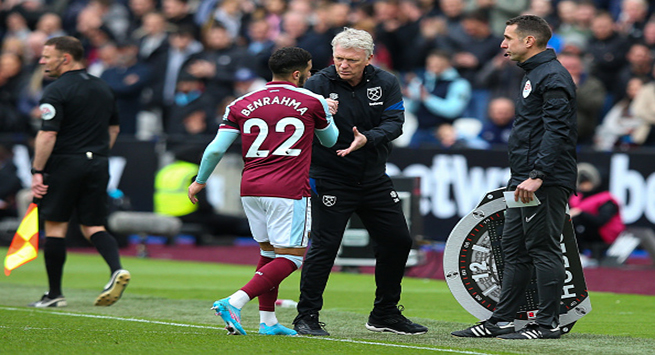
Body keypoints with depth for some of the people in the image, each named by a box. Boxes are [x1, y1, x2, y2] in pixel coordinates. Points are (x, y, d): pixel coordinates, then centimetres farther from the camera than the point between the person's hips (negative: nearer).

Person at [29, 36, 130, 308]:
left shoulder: (57, 91, -11)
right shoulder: (104, 89, 12)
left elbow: (48, 134, -18)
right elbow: (113, 129, 21)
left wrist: (37, 171, -15)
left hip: (65, 163, -6)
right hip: (97, 167, 6)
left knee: (55, 226, 4)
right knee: (93, 226, 9)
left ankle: (55, 294, 7)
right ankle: (117, 269, -17)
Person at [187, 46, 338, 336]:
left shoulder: (242, 104, 7)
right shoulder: (313, 102, 2)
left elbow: (216, 149, 4)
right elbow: (330, 141, 19)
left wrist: (199, 181, 18)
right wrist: (329, 114, 38)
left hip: (251, 189, 5)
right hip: (289, 191, -5)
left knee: (269, 252, 19)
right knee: (290, 257, -3)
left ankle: (267, 320, 15)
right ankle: (234, 303, -18)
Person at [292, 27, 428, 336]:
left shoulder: (385, 84, -1)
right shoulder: (318, 84, -10)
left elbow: (394, 123, -10)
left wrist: (366, 139, -28)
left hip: (374, 180, 5)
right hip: (330, 180, -5)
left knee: (398, 241, 8)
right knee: (324, 245, -12)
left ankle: (385, 314, 22)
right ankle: (306, 317, -2)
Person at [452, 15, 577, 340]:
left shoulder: (552, 77, -13)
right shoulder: (534, 75, 20)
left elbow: (556, 131, -22)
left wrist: (537, 175, -27)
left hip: (547, 182, -11)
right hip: (526, 182, 11)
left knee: (543, 249, -7)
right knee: (514, 249, 11)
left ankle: (548, 324, -3)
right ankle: (501, 321, 15)